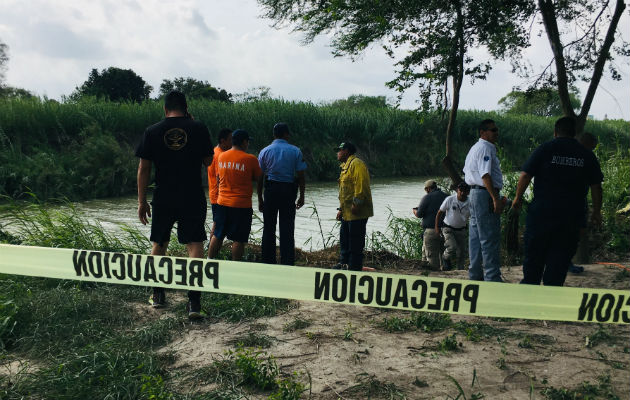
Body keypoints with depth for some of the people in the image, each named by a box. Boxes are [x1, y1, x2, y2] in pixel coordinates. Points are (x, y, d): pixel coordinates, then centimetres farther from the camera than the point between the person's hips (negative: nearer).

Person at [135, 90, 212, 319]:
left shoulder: (152, 132, 0)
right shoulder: (198, 129, -2)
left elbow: (143, 168, -1)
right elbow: (208, 161, 7)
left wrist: (141, 201, 6)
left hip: (163, 199, 1)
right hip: (193, 198, -1)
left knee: (159, 244, 18)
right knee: (195, 245, 0)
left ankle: (157, 294, 29)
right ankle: (194, 301, -7)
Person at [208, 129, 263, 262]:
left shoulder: (221, 156, 6)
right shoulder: (251, 159, -10)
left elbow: (218, 178, 15)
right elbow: (259, 179, -4)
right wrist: (260, 196, 11)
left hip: (222, 202, 5)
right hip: (242, 205, -5)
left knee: (217, 235, 16)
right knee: (238, 239, 1)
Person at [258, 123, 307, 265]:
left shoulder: (265, 151, 4)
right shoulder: (295, 151, 1)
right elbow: (301, 176, -1)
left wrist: (260, 199, 8)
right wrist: (301, 196, 7)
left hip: (270, 189, 1)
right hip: (288, 190, -1)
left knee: (269, 228, 9)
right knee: (287, 229, 4)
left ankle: (268, 261, 13)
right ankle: (287, 262, 6)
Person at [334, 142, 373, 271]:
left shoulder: (356, 164, -10)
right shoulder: (345, 166, 22)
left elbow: (361, 184, -21)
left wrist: (356, 204, -25)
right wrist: (341, 209, 24)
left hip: (356, 212, -11)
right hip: (347, 212, 11)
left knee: (355, 241, -6)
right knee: (344, 238, 16)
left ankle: (354, 267, -1)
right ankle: (344, 263, 26)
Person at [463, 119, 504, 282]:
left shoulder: (474, 148, 21)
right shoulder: (485, 148, -11)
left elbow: (466, 172, 25)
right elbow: (485, 175, -21)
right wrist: (496, 198, -25)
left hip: (474, 193, 11)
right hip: (485, 194, -11)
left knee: (476, 237, 13)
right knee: (490, 238, -8)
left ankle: (475, 275, 19)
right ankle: (492, 277, -6)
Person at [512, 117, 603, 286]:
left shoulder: (544, 149, -3)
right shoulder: (587, 155, 4)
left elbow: (525, 175, -7)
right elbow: (596, 186, 7)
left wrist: (518, 198, 5)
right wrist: (596, 212, 16)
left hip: (542, 210, -1)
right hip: (572, 214, 2)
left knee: (534, 250, 12)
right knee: (561, 253, 8)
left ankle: (530, 285, 22)